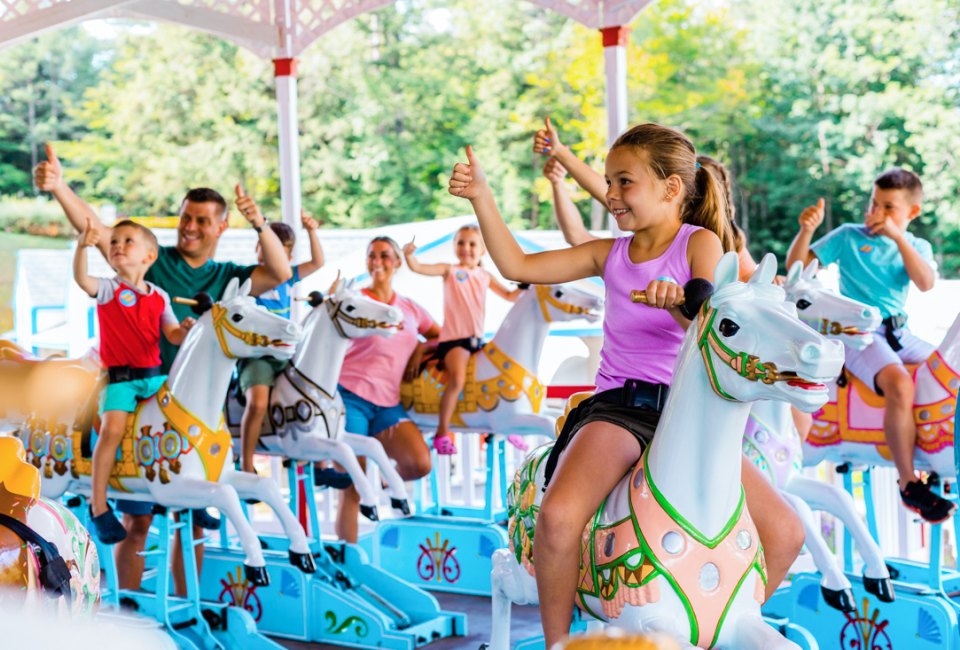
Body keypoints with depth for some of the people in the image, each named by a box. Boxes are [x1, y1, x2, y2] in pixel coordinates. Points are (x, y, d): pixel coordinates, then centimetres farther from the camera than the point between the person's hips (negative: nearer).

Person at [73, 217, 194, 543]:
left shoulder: (159, 296, 9)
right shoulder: (107, 289, -3)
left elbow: (173, 335, 5)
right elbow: (81, 278, -23)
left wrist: (186, 330, -18)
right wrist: (83, 246, -40)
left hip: (155, 376, 4)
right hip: (119, 378, -4)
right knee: (113, 428, -25)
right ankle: (98, 506, -15)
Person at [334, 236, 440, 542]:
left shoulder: (411, 308, 16)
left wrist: (421, 348, 4)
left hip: (388, 404, 4)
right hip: (351, 396, -4)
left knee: (420, 464, -20)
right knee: (351, 488, -10)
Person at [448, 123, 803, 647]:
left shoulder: (700, 244, 3)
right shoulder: (611, 254, 12)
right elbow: (517, 266, 11)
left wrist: (678, 303, -30)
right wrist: (481, 197, 4)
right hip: (618, 407, 1)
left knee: (784, 533, -13)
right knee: (558, 516, -29)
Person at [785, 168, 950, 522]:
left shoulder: (917, 246, 12)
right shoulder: (848, 236, 4)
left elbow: (926, 283, -9)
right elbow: (796, 264, 1)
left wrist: (898, 237, -14)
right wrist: (807, 229, -17)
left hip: (899, 333, 6)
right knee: (900, 385, -31)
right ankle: (909, 484, -22)